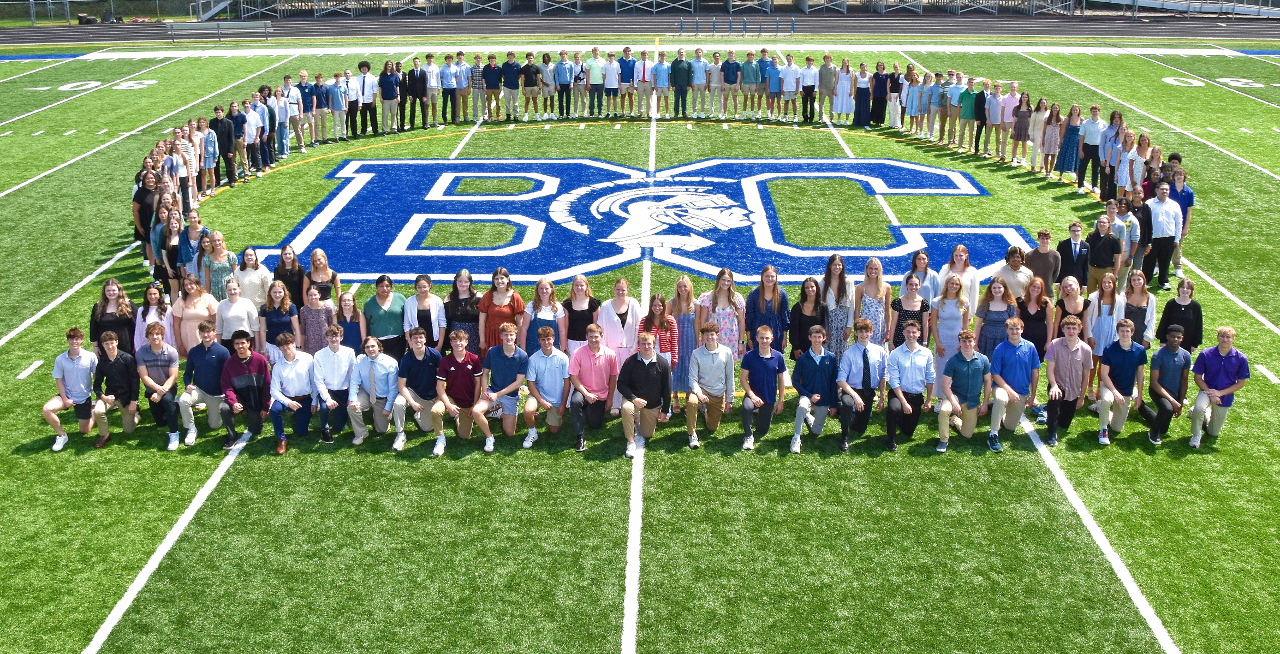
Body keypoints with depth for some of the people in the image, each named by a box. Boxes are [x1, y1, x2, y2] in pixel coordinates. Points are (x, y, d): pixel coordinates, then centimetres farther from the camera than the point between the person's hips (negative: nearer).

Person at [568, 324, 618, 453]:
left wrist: (610, 398, 1)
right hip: (583, 390, -2)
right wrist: (586, 394, -21)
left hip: (601, 395, 2)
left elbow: (613, 377, 0)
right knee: (575, 401, -37)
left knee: (596, 425, 7)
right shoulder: (579, 353, -16)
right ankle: (580, 437, -24)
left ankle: (588, 410, 43)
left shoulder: (610, 354, -11)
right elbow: (573, 377, -14)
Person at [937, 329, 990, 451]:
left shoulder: (983, 360, -6)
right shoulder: (953, 361, -13)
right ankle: (944, 440, -13)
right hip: (956, 395, -2)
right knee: (944, 410, -36)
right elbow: (945, 384, -14)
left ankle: (954, 420, 39)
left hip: (973, 400, 3)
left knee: (967, 435, 7)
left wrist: (985, 404, 1)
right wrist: (953, 402, -25)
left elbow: (987, 382, 3)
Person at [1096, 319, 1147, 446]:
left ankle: (1103, 411, 39)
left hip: (1128, 391, 3)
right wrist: (1115, 392, -25)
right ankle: (1103, 429, -15)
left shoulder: (1140, 350, -9)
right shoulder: (1109, 350, -16)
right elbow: (1104, 374, -14)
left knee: (1117, 429, 7)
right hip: (1109, 385, -3)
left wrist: (1139, 395, 2)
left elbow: (1140, 373, 3)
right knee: (1107, 400, -41)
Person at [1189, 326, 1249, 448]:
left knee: (1213, 434, 13)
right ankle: (1196, 434, -7)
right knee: (1199, 408, -37)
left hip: (1225, 396, 1)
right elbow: (1198, 378, -7)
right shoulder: (1205, 355, -16)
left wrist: (1220, 393, -17)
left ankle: (1207, 413, 45)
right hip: (1207, 390, -1)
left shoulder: (1241, 359, -14)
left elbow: (1241, 383, -6)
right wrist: (1210, 393, -20)